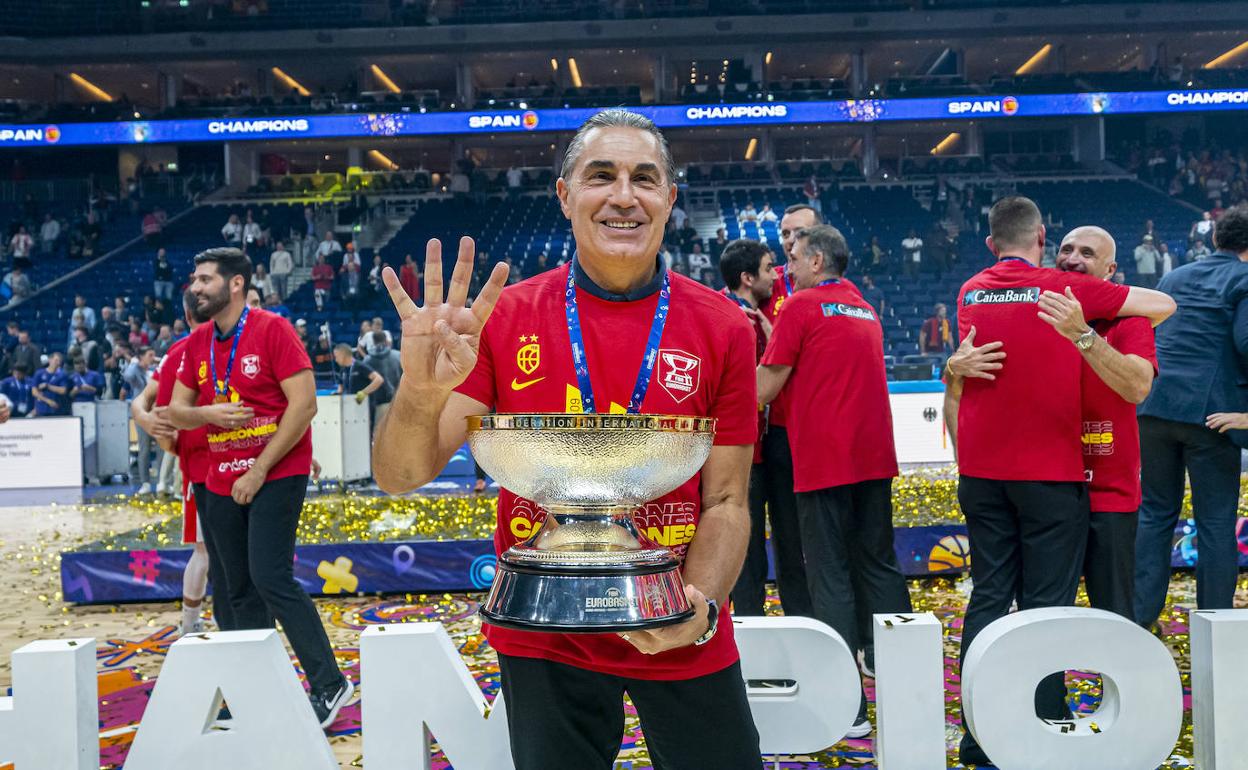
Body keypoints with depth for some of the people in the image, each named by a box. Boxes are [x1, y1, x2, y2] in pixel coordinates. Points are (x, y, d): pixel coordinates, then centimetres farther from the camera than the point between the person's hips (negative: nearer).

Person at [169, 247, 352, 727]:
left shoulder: (272, 329, -10)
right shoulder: (198, 343, 10)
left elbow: (304, 404, -15)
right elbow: (177, 411, 14)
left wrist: (260, 470, -15)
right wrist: (208, 413, -11)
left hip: (276, 473, -7)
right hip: (222, 482, 7)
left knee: (270, 579, -14)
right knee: (240, 591, 8)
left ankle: (329, 683, -5)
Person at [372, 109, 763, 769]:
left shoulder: (722, 330, -5)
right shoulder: (504, 318, -7)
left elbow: (725, 502, -3)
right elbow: (400, 476, -10)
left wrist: (699, 606, -20)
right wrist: (421, 391, -31)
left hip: (682, 643, 1)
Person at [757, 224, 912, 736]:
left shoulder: (802, 305, -6)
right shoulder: (865, 309, 17)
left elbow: (764, 389, -6)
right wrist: (780, 339, 20)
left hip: (823, 461, -7)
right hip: (874, 458, 7)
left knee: (831, 576, -2)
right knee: (879, 565, 16)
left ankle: (849, 707, -1)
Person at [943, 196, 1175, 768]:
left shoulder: (969, 294, 7)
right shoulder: (1066, 289, -5)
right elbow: (1164, 304, 5)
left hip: (981, 470, 4)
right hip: (1051, 471, -4)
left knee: (988, 598, 8)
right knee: (1046, 604, 2)